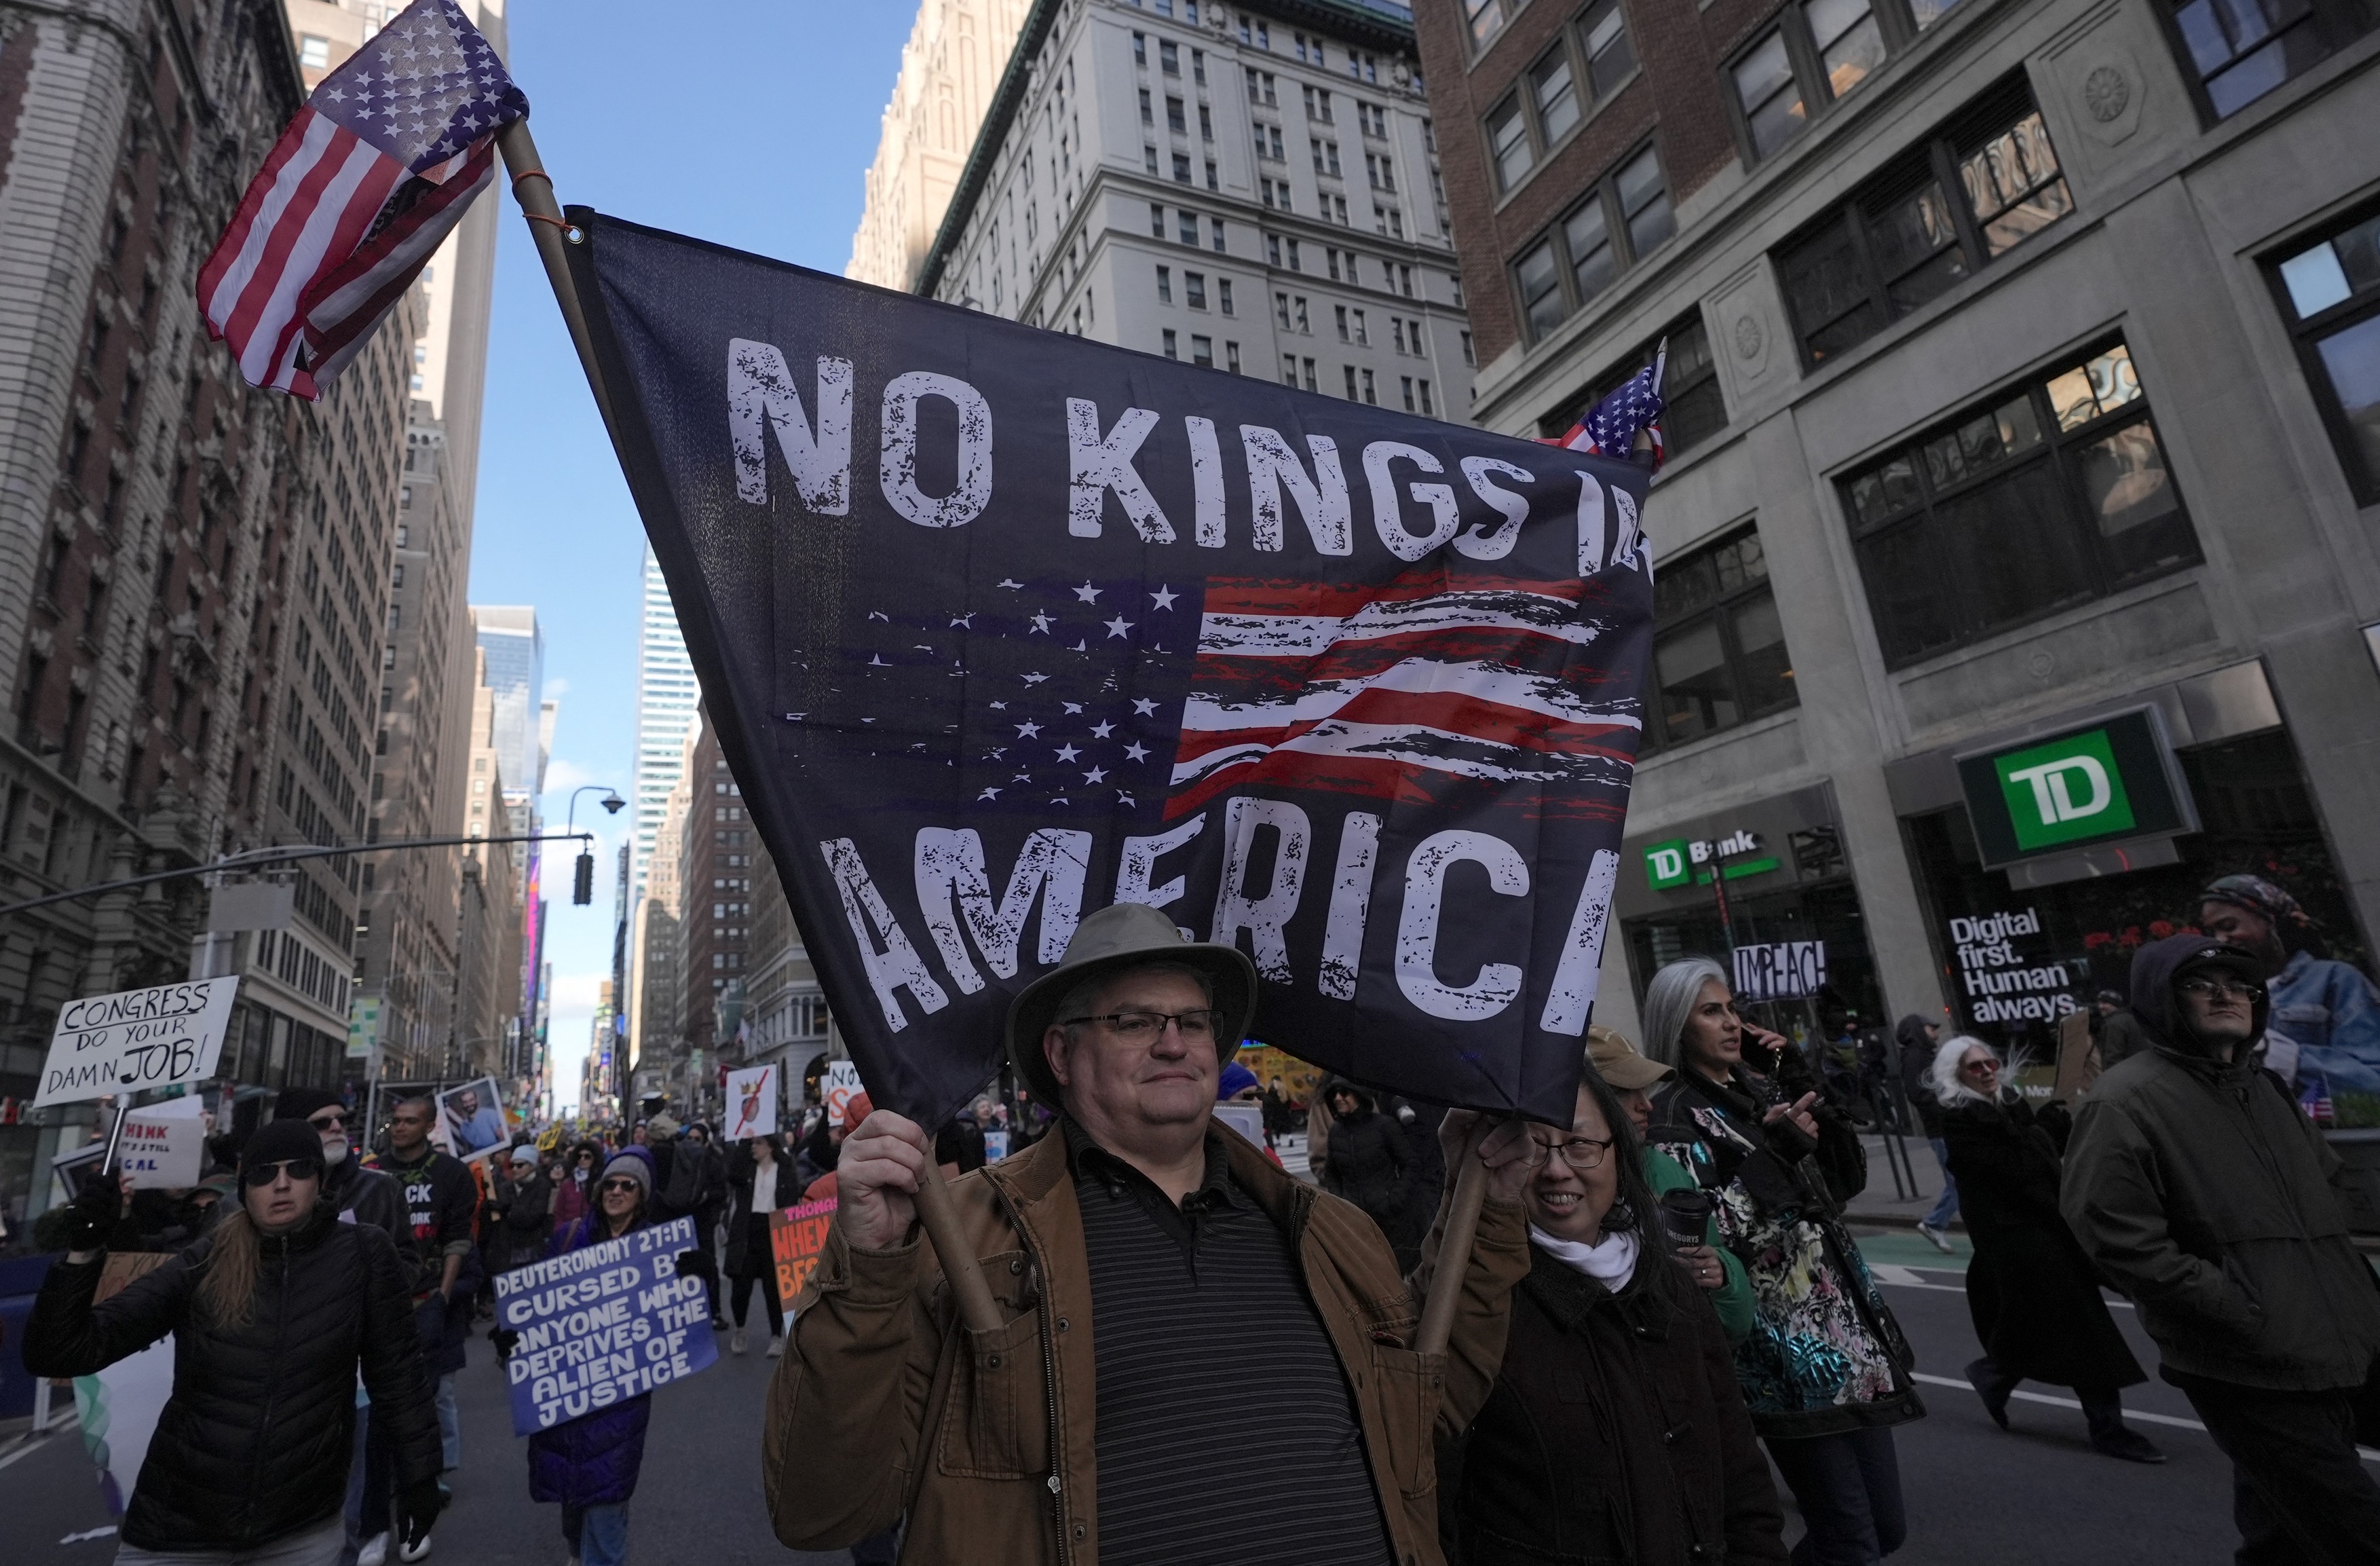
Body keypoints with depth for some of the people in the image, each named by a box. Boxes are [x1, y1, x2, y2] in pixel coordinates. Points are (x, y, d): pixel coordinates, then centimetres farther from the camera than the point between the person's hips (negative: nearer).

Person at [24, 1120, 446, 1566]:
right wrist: (83, 1251, -26)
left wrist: (420, 1475, -3)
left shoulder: (364, 1252, -12)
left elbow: (395, 1371, -5)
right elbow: (57, 1354, -13)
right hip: (179, 1527, 1)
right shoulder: (204, 1267, -11)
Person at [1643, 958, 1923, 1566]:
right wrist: (1773, 1151, -22)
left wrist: (1797, 1079, 3)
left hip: (1846, 1325, 7)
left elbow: (1848, 1177, 10)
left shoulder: (1758, 1087, 9)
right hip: (1788, 1353, -7)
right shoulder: (1674, 1116, -12)